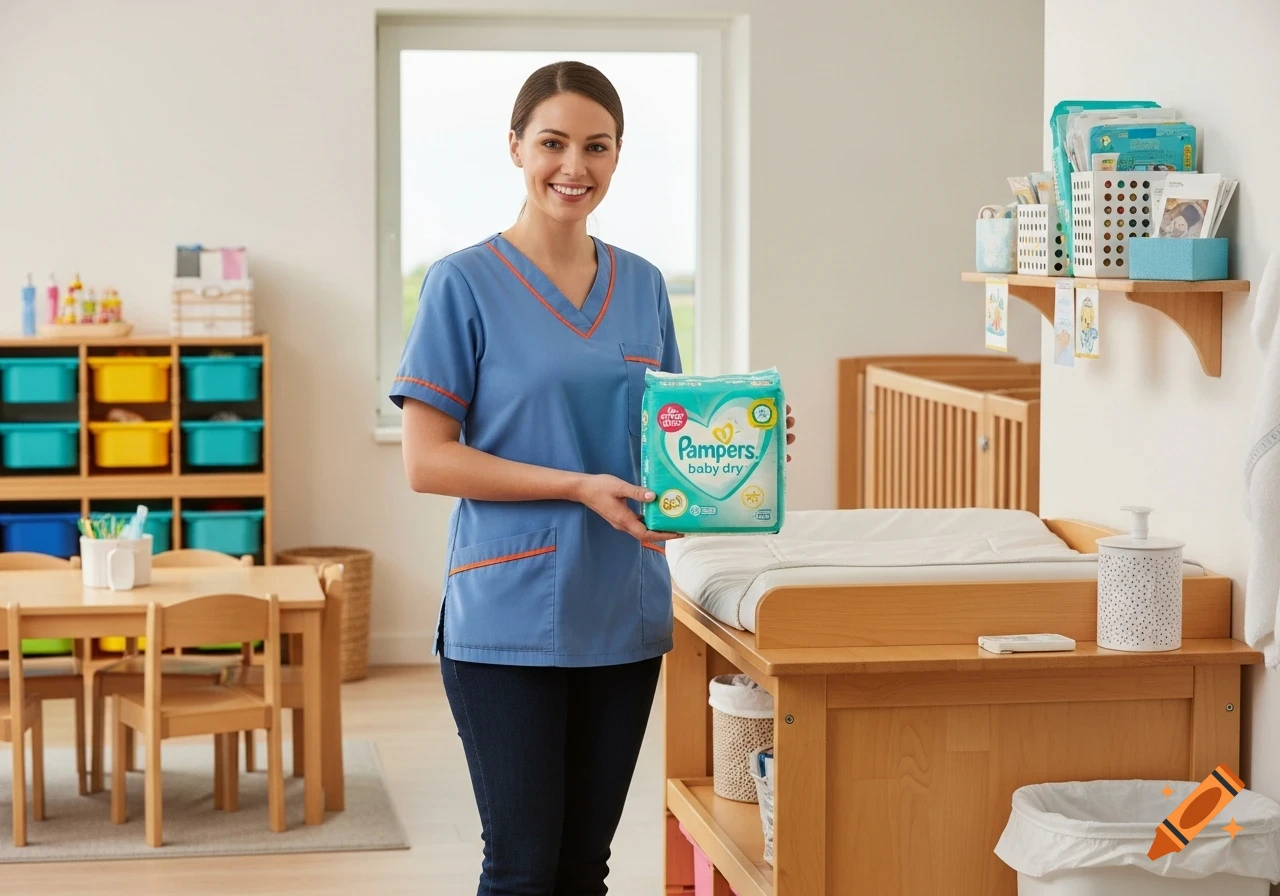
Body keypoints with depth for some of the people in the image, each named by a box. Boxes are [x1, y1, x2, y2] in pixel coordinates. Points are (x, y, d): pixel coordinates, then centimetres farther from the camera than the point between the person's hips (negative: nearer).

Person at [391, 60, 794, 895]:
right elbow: (427, 460, -10)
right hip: (509, 619, -5)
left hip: (623, 612, 5)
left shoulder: (643, 286, 10)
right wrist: (580, 488, -19)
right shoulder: (465, 283, -6)